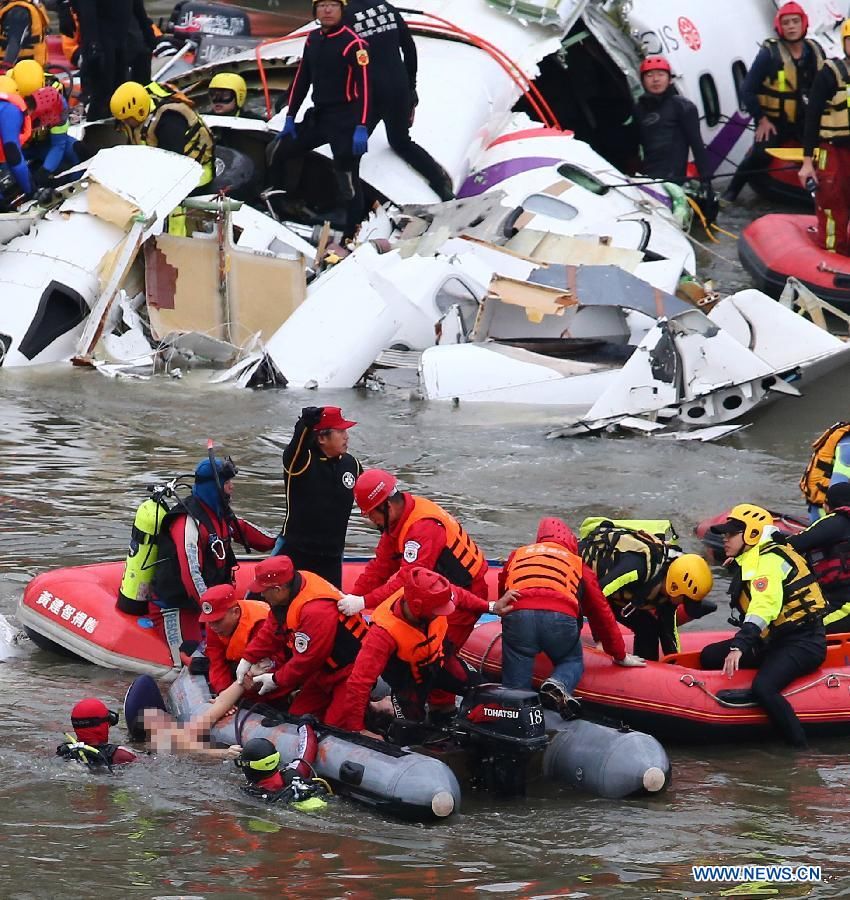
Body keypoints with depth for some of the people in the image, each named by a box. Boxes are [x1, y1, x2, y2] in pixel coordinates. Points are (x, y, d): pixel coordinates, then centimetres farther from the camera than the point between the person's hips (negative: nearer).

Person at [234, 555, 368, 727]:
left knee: (334, 725, -14)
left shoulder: (316, 611, -34)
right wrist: (248, 659, 3)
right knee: (298, 714, 6)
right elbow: (271, 631, 7)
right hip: (325, 668, 9)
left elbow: (307, 659, -25)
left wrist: (276, 680, -12)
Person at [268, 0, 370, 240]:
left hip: (345, 121, -8)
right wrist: (290, 117, 14)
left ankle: (352, 236, -1)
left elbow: (364, 86, -18)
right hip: (317, 117, 8)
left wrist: (361, 127, -23)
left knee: (347, 180, -6)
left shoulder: (352, 43, -14)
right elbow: (302, 78, 15)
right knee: (277, 152, 11)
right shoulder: (313, 39, 8)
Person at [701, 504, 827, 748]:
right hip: (774, 641, 11)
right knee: (710, 657, 6)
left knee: (763, 687, -33)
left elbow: (765, 605, -30)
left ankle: (800, 750, -30)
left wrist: (740, 646, -38)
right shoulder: (749, 562, 16)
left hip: (802, 643, -11)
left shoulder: (769, 561, -16)